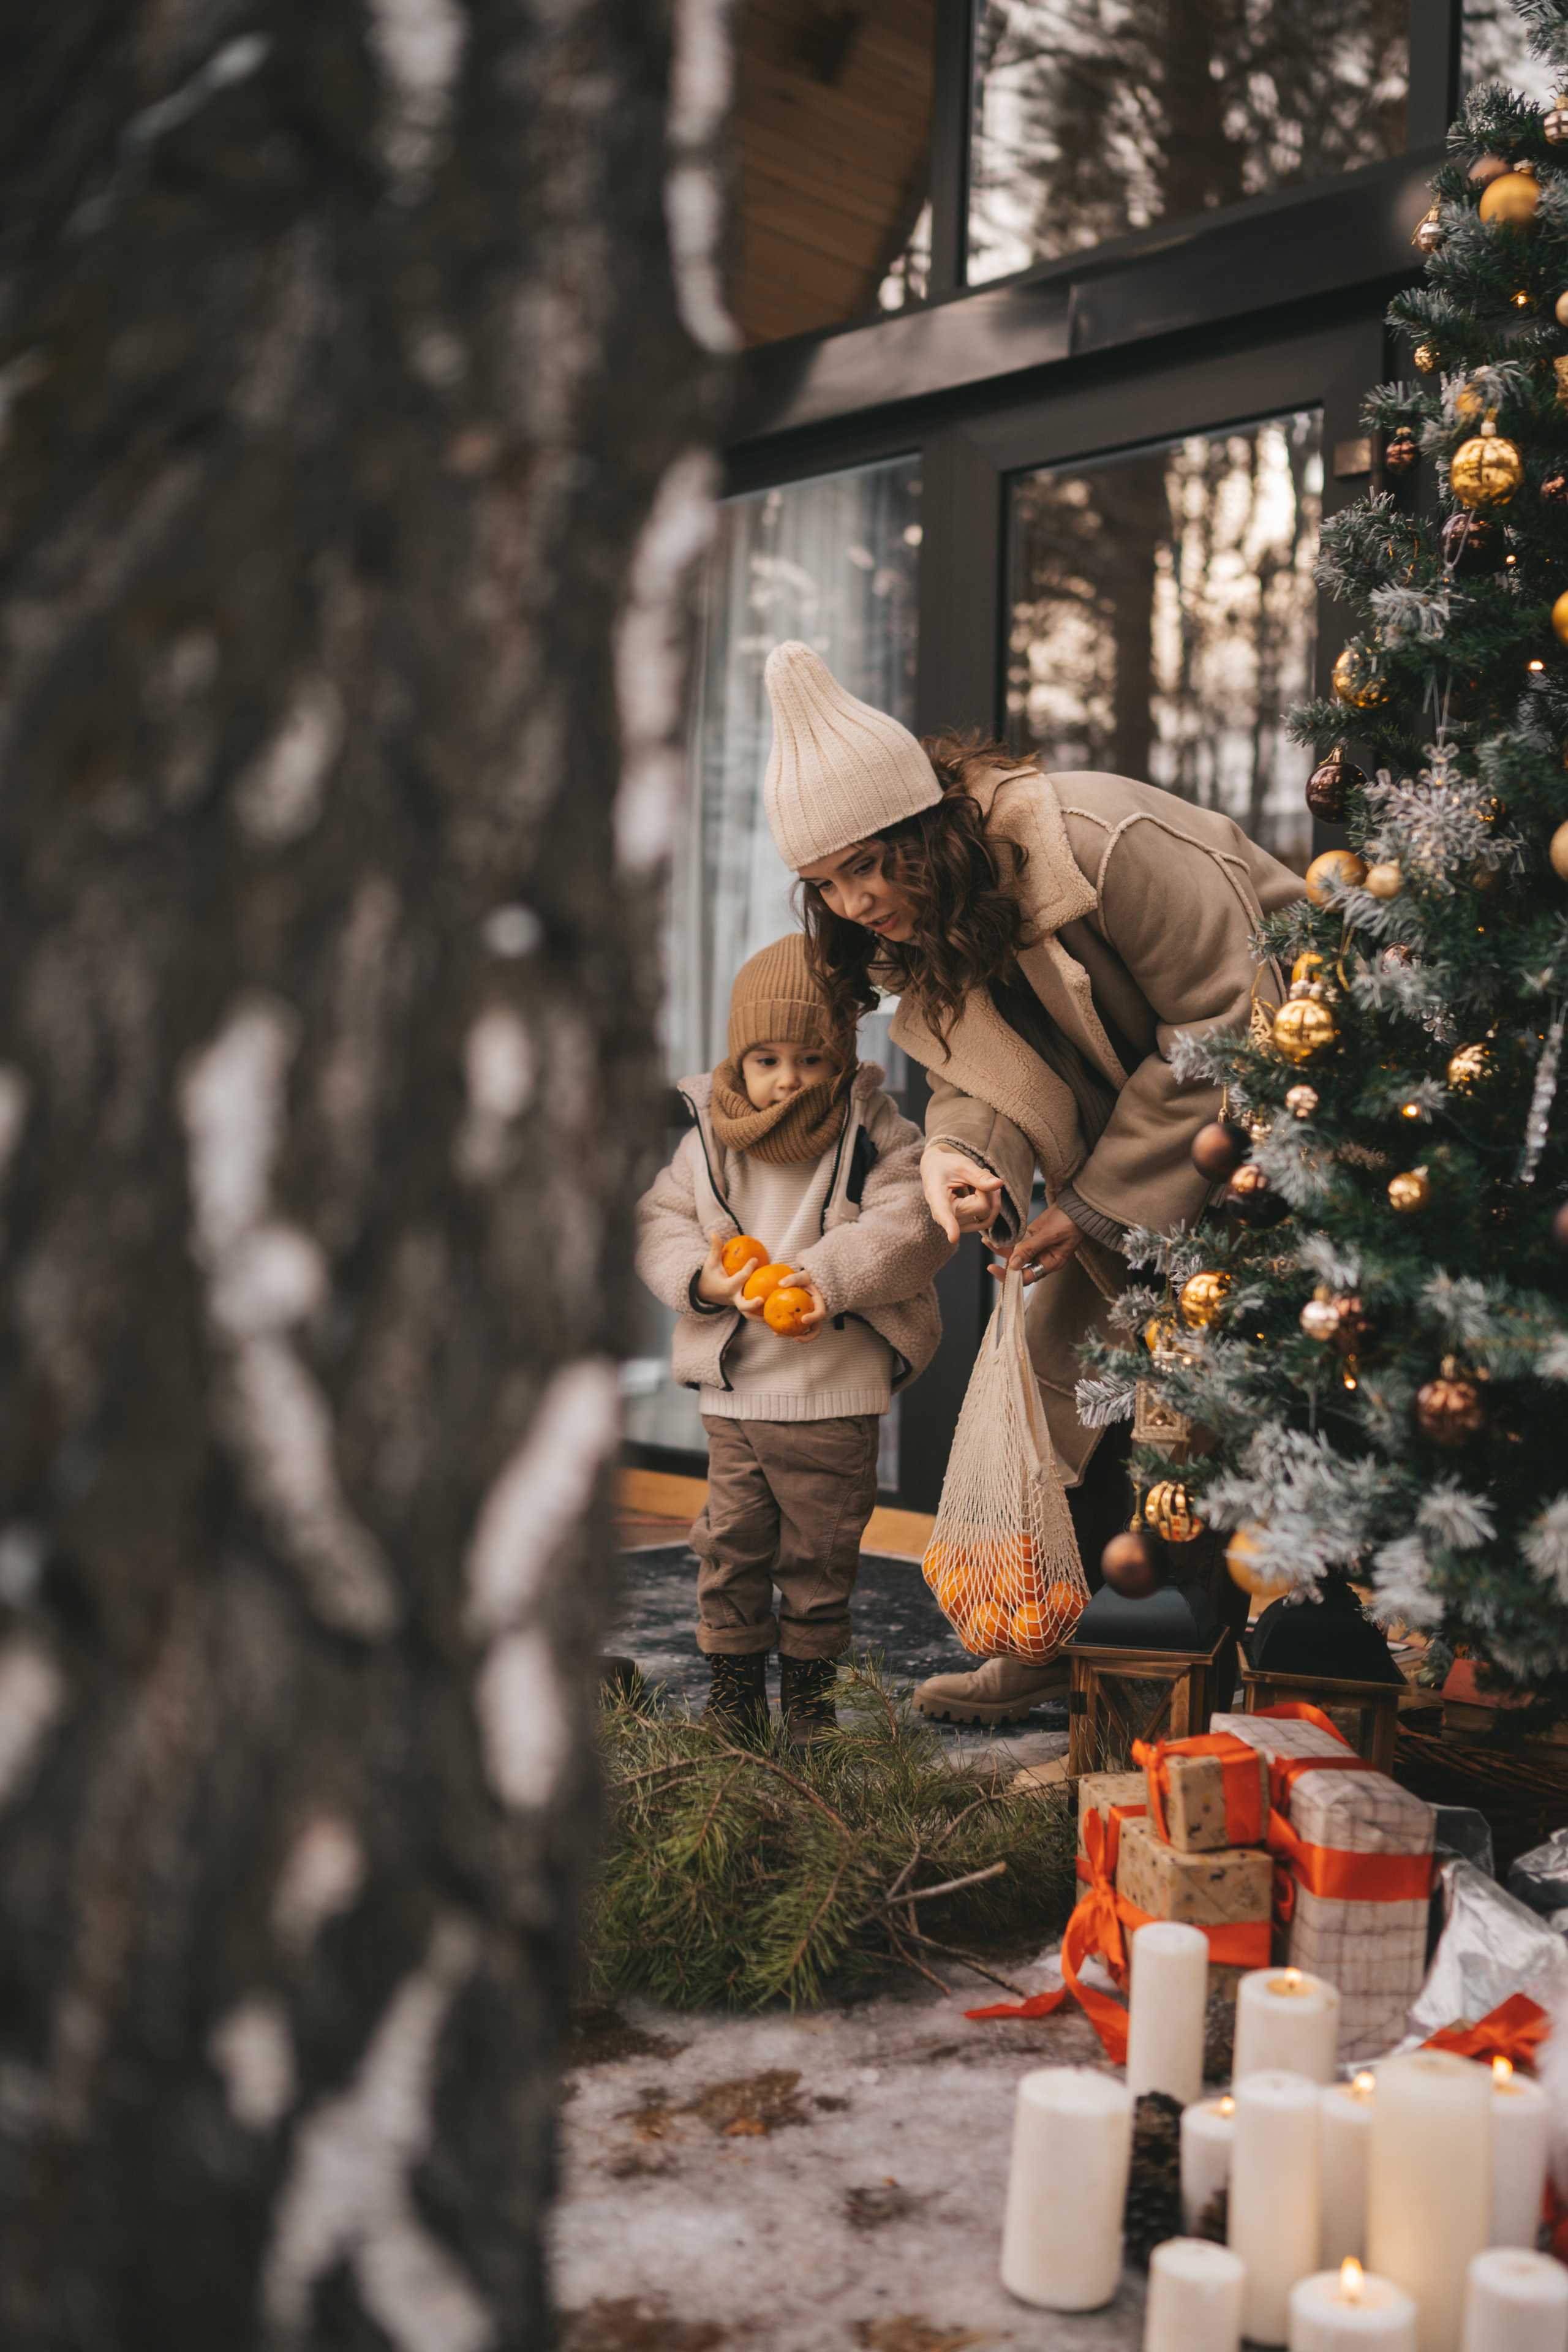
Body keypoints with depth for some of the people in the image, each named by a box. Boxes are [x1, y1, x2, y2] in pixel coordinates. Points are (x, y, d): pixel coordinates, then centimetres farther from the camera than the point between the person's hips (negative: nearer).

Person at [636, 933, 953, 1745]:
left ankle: (809, 1691, 29)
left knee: (820, 1553, 10)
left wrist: (827, 1275, -26)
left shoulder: (875, 1134, -7)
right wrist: (703, 1280, -15)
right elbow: (659, 1221, 5)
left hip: (837, 1394, -2)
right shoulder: (707, 1138, 1)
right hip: (733, 1388, 2)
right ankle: (733, 1687, 27)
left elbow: (913, 1224, -15)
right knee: (730, 1543, 9)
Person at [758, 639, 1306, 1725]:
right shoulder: (916, 923, -4)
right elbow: (972, 1077, -2)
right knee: (1062, 1351, 6)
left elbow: (1225, 1032, -24)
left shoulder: (1104, 841, -28)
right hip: (1132, 1135, 8)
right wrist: (956, 1152, -28)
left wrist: (1097, 1208, -21)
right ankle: (1051, 1647, 19)